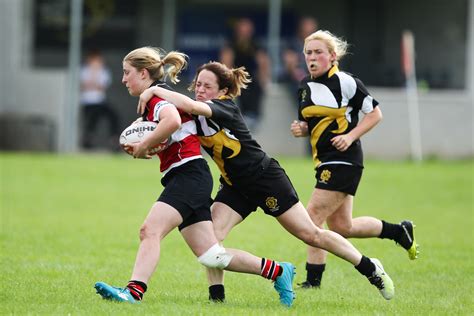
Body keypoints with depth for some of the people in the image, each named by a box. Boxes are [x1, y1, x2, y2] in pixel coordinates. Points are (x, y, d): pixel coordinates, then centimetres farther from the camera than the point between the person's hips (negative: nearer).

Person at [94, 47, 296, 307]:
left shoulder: (157, 95, -8)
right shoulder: (153, 101, 21)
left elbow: (172, 120, -31)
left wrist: (143, 146, -19)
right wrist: (139, 149, 3)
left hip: (188, 175, -10)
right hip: (182, 178, 10)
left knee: (150, 231, -23)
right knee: (211, 255, 6)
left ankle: (133, 292, -37)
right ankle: (278, 271, 15)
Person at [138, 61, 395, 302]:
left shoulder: (226, 107, -23)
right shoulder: (197, 117, -1)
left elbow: (191, 106, -42)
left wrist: (155, 90, -38)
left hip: (266, 178, -7)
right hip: (235, 186, 7)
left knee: (310, 234, -1)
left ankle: (370, 268, 15)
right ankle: (216, 296, -6)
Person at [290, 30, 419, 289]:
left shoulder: (345, 82, -10)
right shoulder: (306, 86, 11)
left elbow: (375, 113, -6)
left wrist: (350, 136, -16)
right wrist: (300, 129, 0)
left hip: (343, 159, -8)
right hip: (324, 161, 8)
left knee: (313, 217, -13)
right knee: (342, 227, 12)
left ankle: (313, 278, -6)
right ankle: (399, 231, 29)